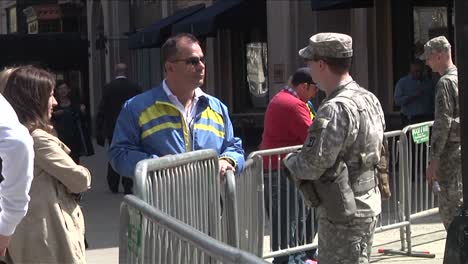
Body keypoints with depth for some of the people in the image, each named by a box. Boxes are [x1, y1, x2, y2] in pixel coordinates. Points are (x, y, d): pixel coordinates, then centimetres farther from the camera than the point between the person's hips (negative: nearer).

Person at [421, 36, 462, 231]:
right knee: (459, 207, 15)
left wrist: (434, 161, -17)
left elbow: (443, 124, -18)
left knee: (450, 209, -4)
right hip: (462, 148, 9)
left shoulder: (446, 82, -14)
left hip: (452, 152, -9)